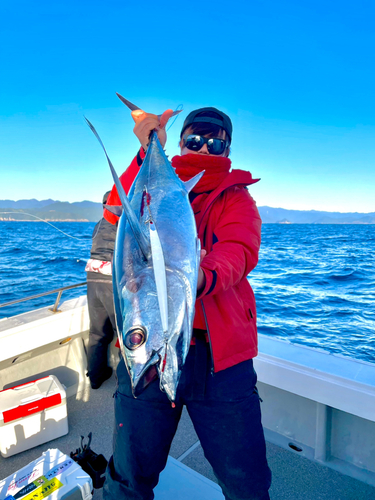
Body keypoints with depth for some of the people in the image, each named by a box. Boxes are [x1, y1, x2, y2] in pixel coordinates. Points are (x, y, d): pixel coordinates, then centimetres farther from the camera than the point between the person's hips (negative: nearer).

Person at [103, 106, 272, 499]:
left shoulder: (237, 198, 8)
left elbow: (240, 252, -12)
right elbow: (117, 214, -7)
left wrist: (203, 278, -33)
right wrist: (148, 153, -17)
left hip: (220, 355, 0)